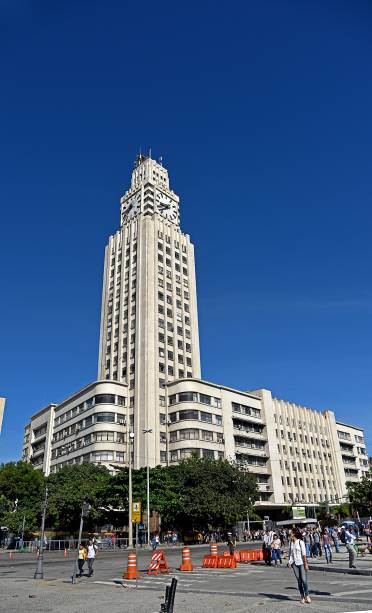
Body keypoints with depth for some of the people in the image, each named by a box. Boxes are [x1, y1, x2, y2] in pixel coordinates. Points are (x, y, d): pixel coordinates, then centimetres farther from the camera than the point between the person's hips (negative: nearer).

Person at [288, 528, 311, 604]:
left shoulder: (300, 542, -11)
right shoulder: (290, 542, 5)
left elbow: (304, 554, -9)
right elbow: (290, 553, 11)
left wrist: (306, 564, -10)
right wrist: (289, 561, 3)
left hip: (301, 563, -4)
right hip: (295, 563, 4)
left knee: (304, 580, -5)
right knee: (299, 581, 7)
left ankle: (307, 596, 13)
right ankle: (302, 597, 16)